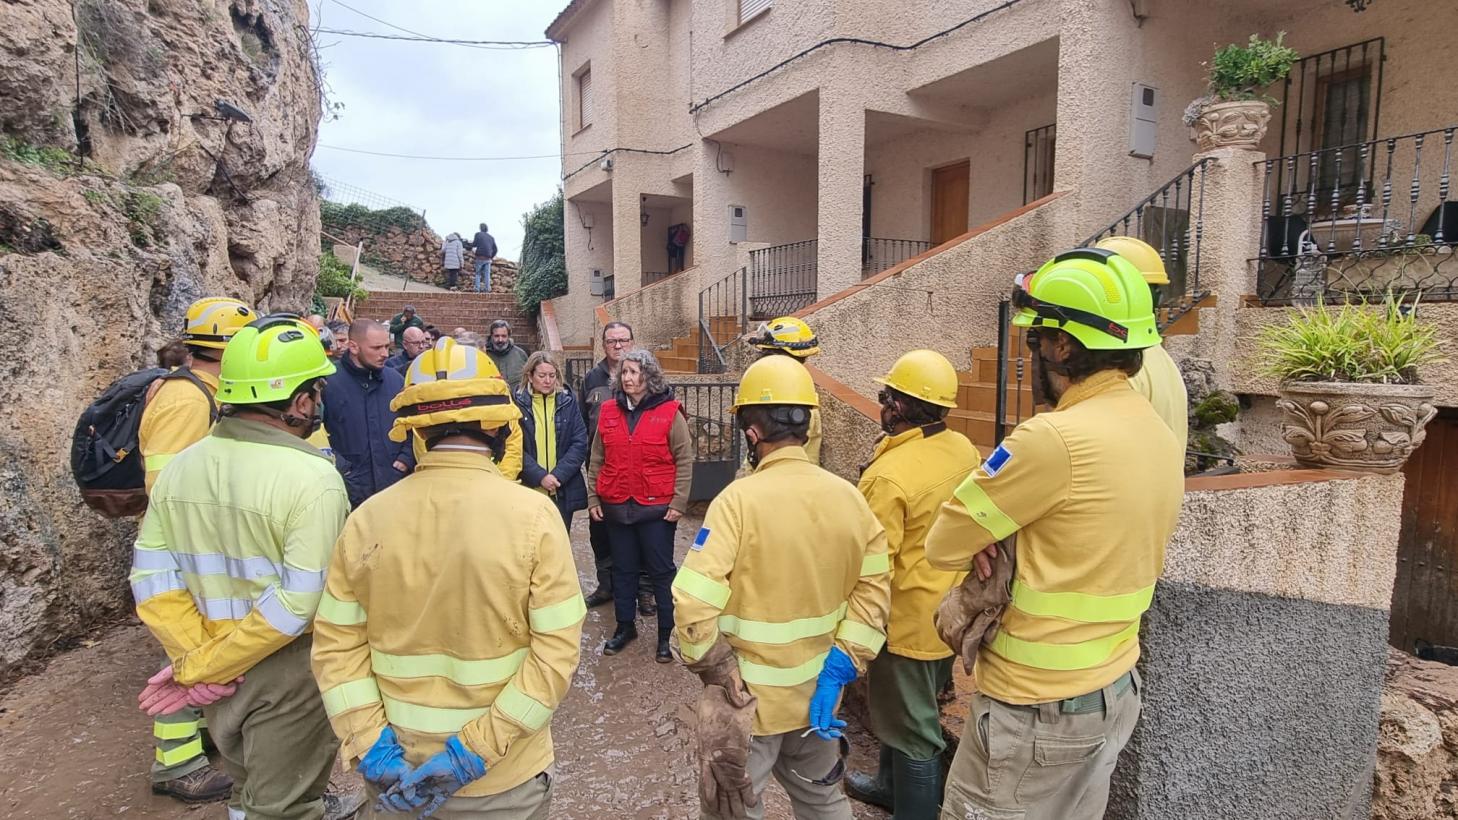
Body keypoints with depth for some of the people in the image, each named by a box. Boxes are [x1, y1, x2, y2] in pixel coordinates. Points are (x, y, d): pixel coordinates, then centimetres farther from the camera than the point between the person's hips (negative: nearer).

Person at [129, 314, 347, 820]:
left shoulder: (180, 466, -3)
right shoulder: (313, 479, -23)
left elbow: (151, 577, -4)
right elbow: (298, 603, -27)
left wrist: (194, 655, -5)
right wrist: (201, 666, -16)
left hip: (218, 674, 6)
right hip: (287, 673, -6)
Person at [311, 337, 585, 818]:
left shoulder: (368, 519, -8)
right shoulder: (532, 514, -18)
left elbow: (336, 644, -5)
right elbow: (557, 648, -19)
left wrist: (370, 745, -6)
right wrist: (478, 747, -15)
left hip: (395, 772, 3)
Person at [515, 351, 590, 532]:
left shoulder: (567, 402, 4)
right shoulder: (518, 404, -2)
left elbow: (580, 443, -1)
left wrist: (558, 475, -11)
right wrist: (540, 476, -15)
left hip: (563, 492, 2)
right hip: (528, 491, -2)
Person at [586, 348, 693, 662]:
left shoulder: (669, 412, -7)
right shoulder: (608, 411, 4)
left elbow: (684, 461, -6)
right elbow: (597, 459, 9)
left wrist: (679, 502, -11)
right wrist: (593, 498, 6)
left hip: (657, 507, -4)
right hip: (616, 506, 4)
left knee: (661, 571, 6)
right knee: (623, 569, 16)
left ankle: (666, 634, 19)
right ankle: (625, 627, 32)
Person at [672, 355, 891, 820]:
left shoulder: (740, 499, -22)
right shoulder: (849, 497, -7)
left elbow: (694, 605, -26)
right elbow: (874, 588, -5)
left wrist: (717, 672, -10)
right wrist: (839, 667, -5)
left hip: (749, 697, -4)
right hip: (817, 691, 5)